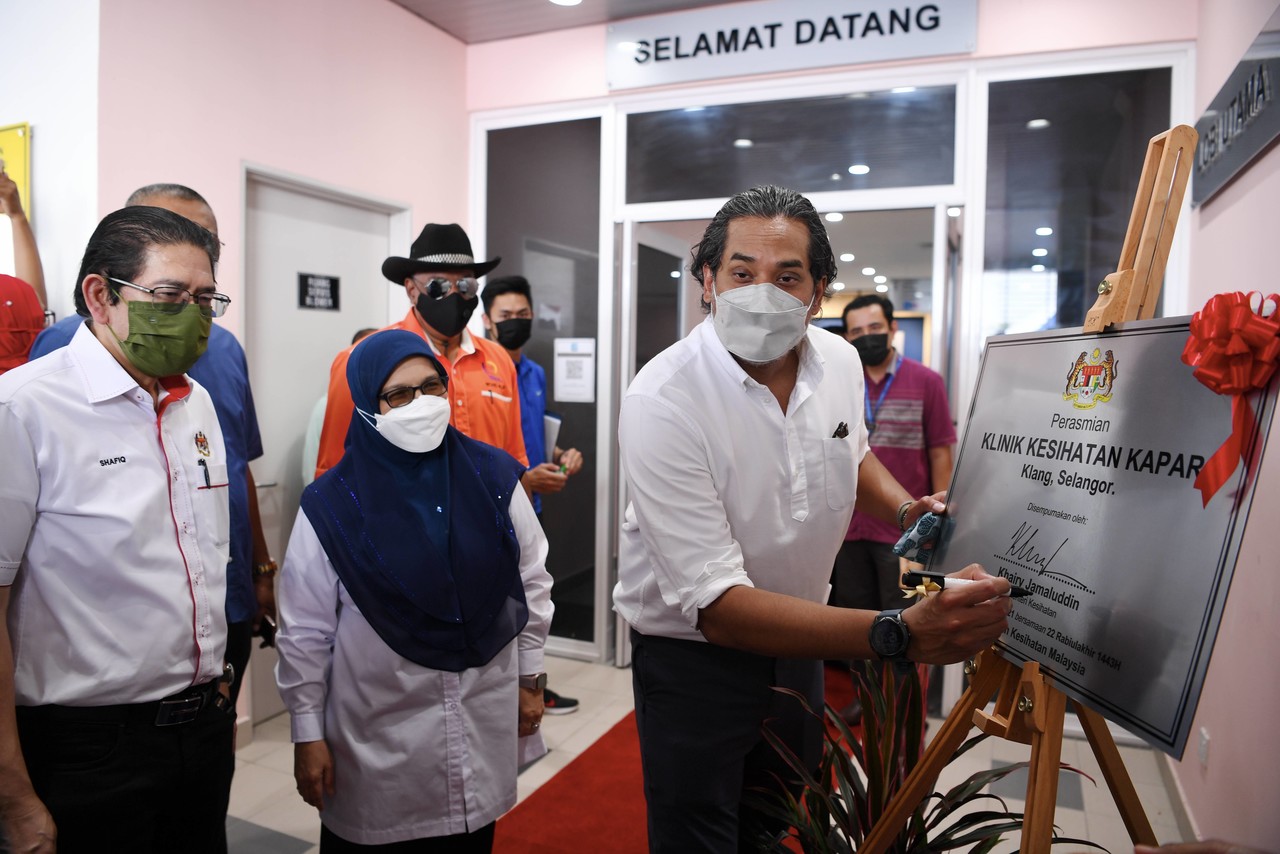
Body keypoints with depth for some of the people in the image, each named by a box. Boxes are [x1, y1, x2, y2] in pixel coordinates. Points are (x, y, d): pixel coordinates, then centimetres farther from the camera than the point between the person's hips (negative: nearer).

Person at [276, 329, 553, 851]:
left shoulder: (494, 477, -5)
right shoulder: (332, 505, -10)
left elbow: (531, 582, 5)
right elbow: (305, 632, -4)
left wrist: (530, 679, 8)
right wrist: (308, 735, 0)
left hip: (484, 725, 2)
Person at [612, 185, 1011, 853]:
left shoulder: (840, 361, -8)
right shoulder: (661, 401, -30)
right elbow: (718, 604, -34)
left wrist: (906, 509, -5)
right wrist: (899, 634, -43)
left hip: (799, 641, 6)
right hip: (694, 653, -6)